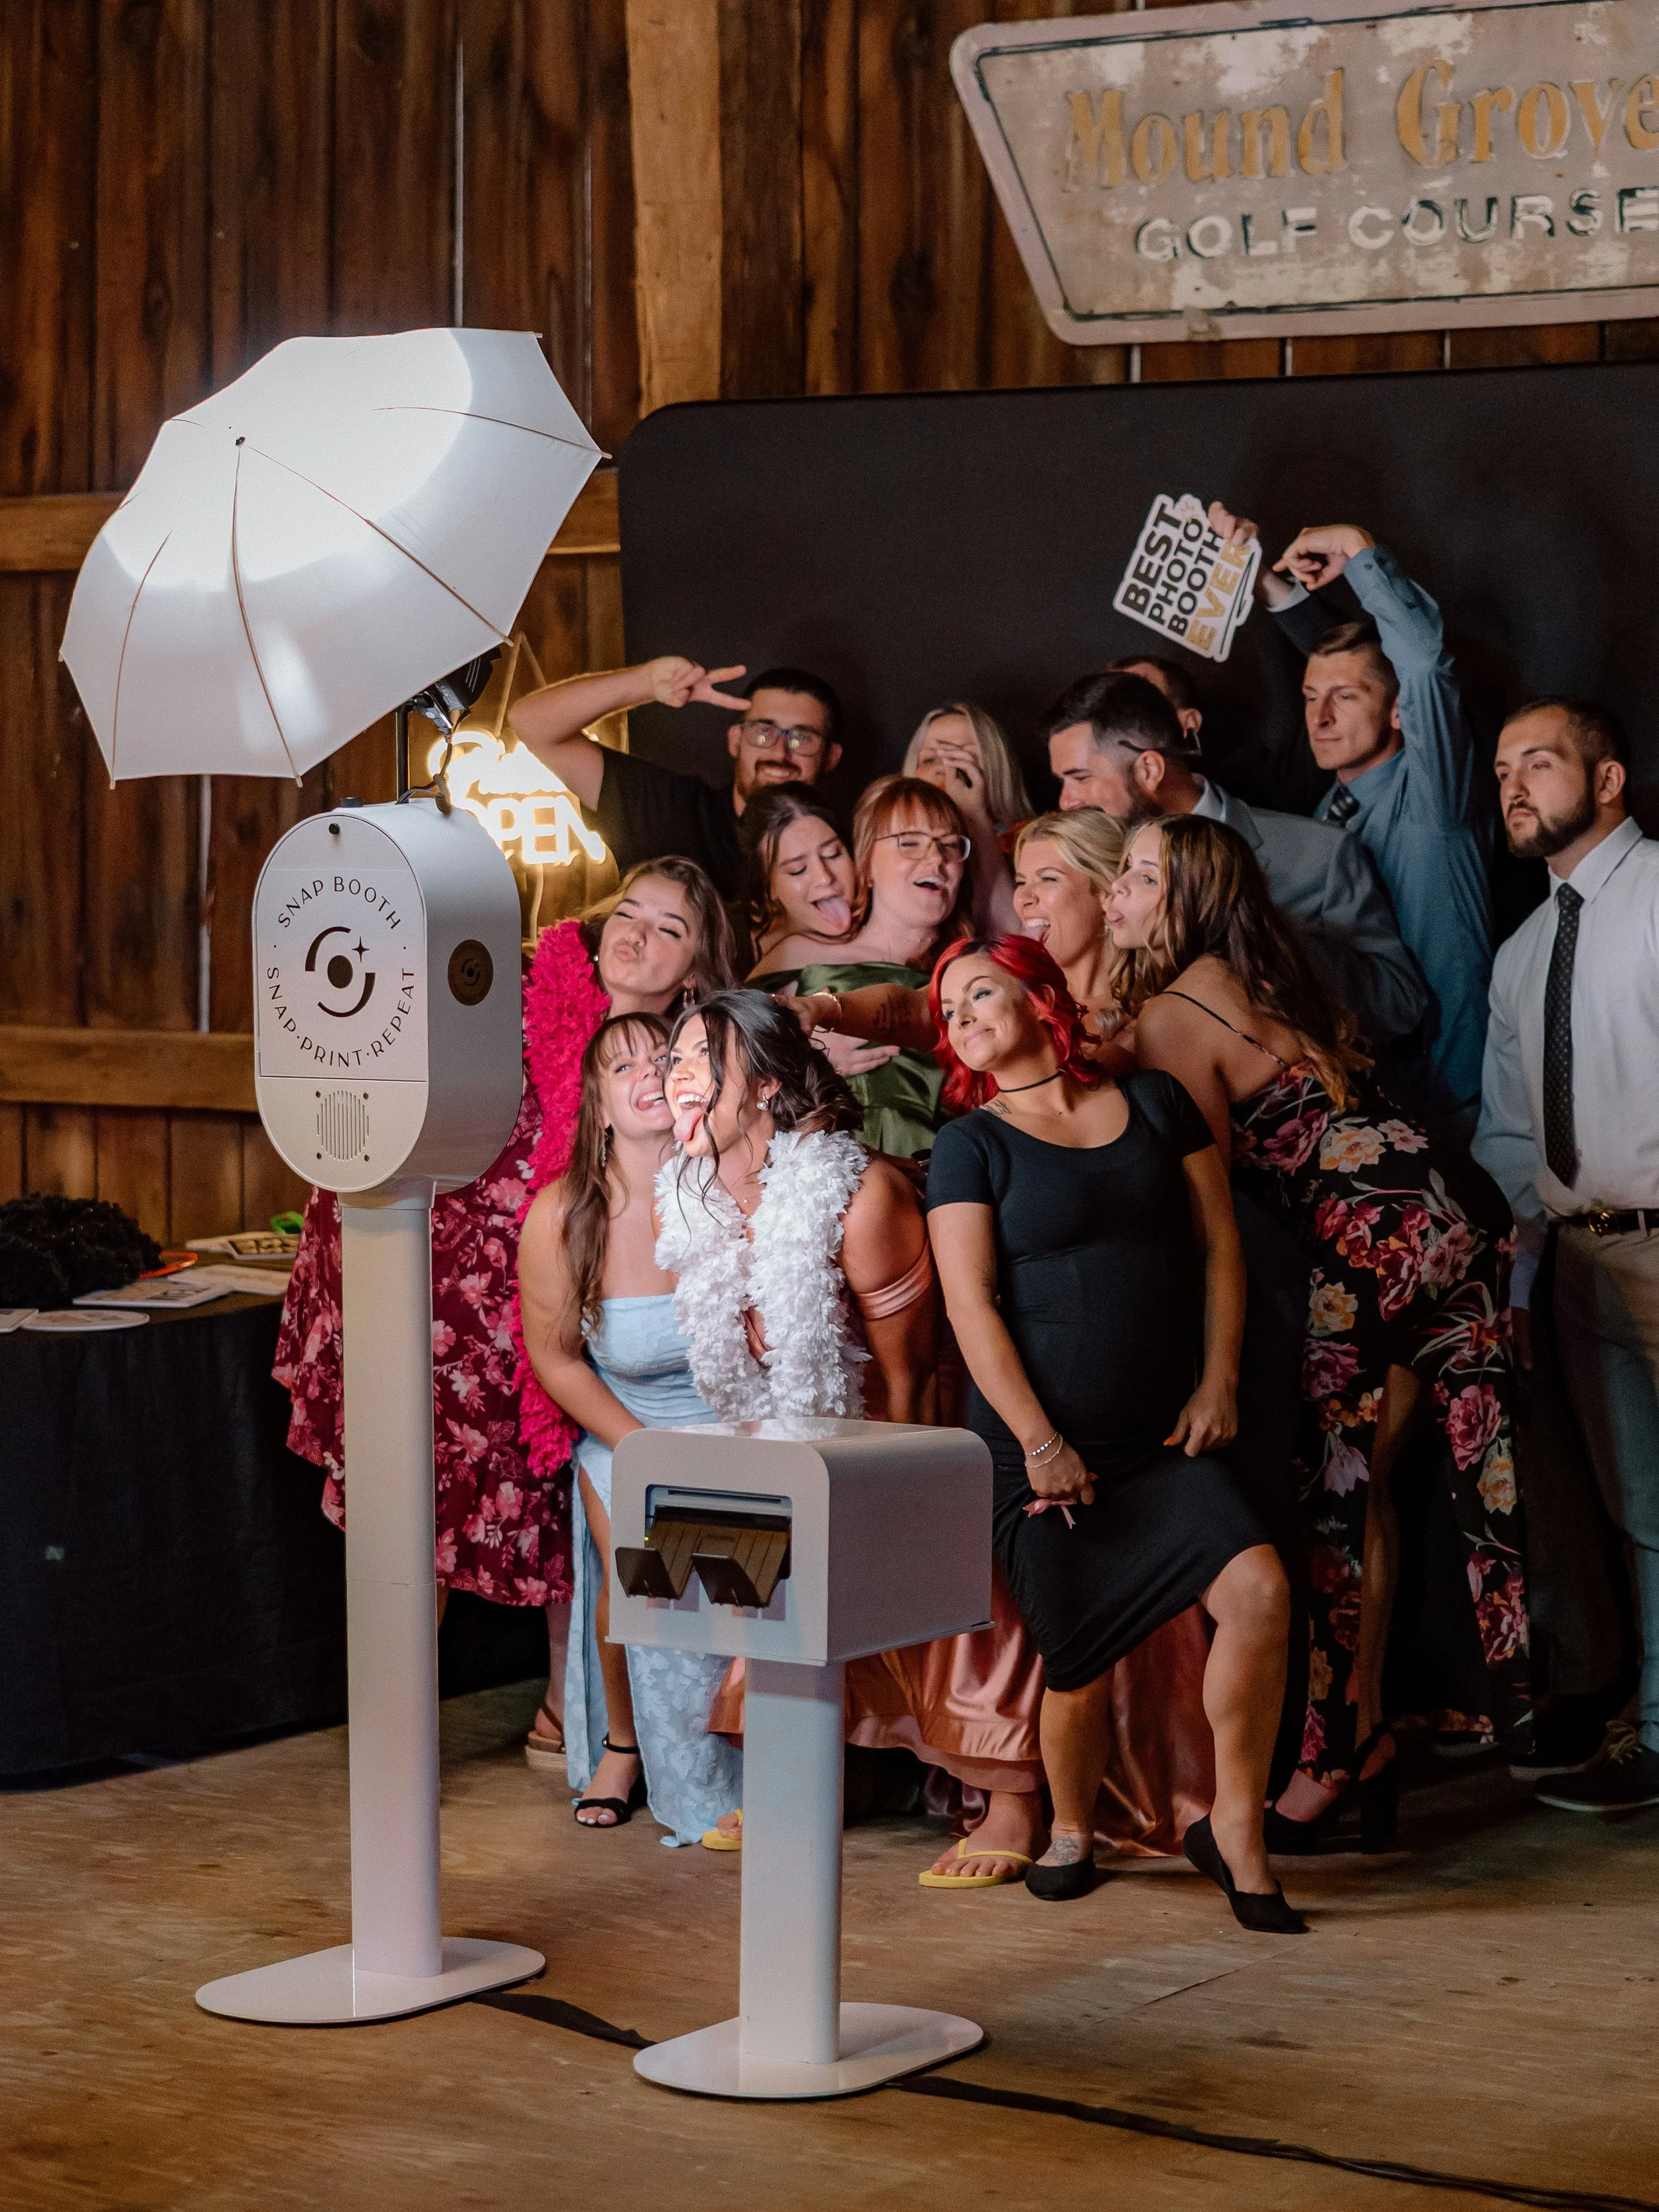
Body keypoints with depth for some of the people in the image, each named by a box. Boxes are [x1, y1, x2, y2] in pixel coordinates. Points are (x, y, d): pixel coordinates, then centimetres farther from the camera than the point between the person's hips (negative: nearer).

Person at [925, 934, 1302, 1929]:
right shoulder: (971, 1146, 2)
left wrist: (1218, 1384, 1)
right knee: (1079, 1660, -1)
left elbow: (1220, 1247, 11)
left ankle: (1236, 1828, -6)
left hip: (1165, 1436, 2)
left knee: (1259, 1588, -20)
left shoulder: (1156, 1103, 11)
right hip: (1043, 1450, -2)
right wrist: (1040, 1442, -14)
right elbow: (971, 1301, -6)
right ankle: (1072, 1833, 28)